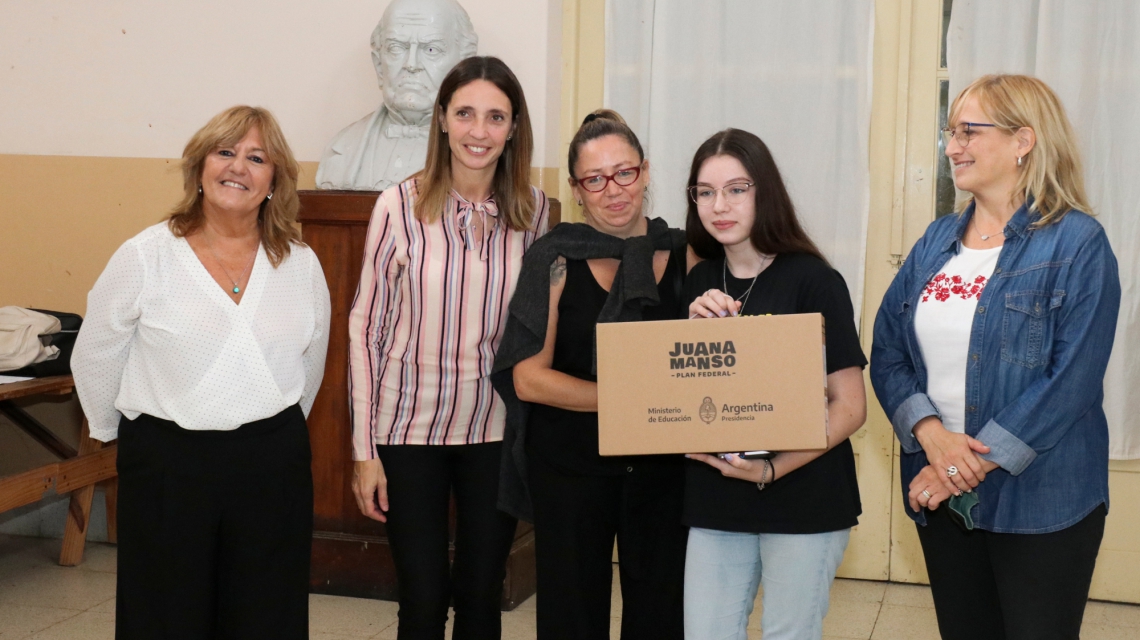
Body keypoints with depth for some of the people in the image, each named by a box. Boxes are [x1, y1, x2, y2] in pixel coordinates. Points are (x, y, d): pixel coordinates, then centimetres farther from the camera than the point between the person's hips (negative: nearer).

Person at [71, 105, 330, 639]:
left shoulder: (301, 264, 4)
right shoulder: (145, 258, -5)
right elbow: (95, 360, 4)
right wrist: (117, 431, 14)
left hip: (273, 465, 2)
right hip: (167, 464, -2)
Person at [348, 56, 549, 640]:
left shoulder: (533, 211, -2)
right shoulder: (401, 205, -11)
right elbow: (365, 328, -6)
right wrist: (364, 450, -7)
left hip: (499, 432, 3)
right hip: (411, 428, -2)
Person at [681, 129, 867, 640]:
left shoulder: (813, 280, -8)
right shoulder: (699, 285, 6)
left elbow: (850, 407, -9)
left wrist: (772, 470, -22)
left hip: (804, 501, -4)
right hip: (714, 502, 4)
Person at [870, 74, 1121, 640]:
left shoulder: (1077, 244, -9)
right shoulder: (936, 242, 9)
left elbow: (1072, 381, -17)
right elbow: (887, 354, 4)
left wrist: (975, 462, -19)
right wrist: (931, 434, -14)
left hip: (1038, 502, -5)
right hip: (940, 496, 5)